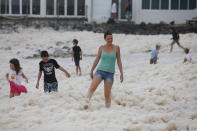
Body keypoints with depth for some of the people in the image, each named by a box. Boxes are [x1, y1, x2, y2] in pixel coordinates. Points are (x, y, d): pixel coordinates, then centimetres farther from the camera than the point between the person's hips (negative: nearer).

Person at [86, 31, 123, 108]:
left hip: (110, 73, 0)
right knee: (92, 88, -22)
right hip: (100, 71, 1)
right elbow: (97, 60, 13)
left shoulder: (116, 48, 3)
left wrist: (121, 73, 3)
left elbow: (119, 61, 6)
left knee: (107, 94, -3)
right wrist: (91, 71, 16)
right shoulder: (101, 48, 5)